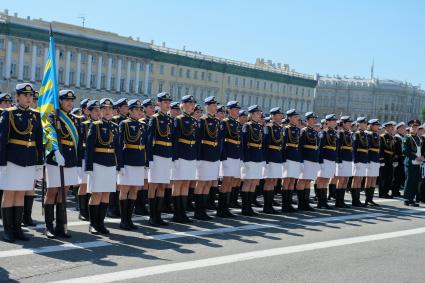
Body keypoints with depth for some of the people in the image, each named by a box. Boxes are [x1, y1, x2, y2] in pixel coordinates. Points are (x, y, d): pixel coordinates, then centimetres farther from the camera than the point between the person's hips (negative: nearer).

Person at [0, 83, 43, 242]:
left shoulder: (35, 115, 10)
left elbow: (39, 140, 12)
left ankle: (17, 228, 14)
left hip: (29, 161, 4)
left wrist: (40, 163, 9)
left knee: (21, 194, 8)